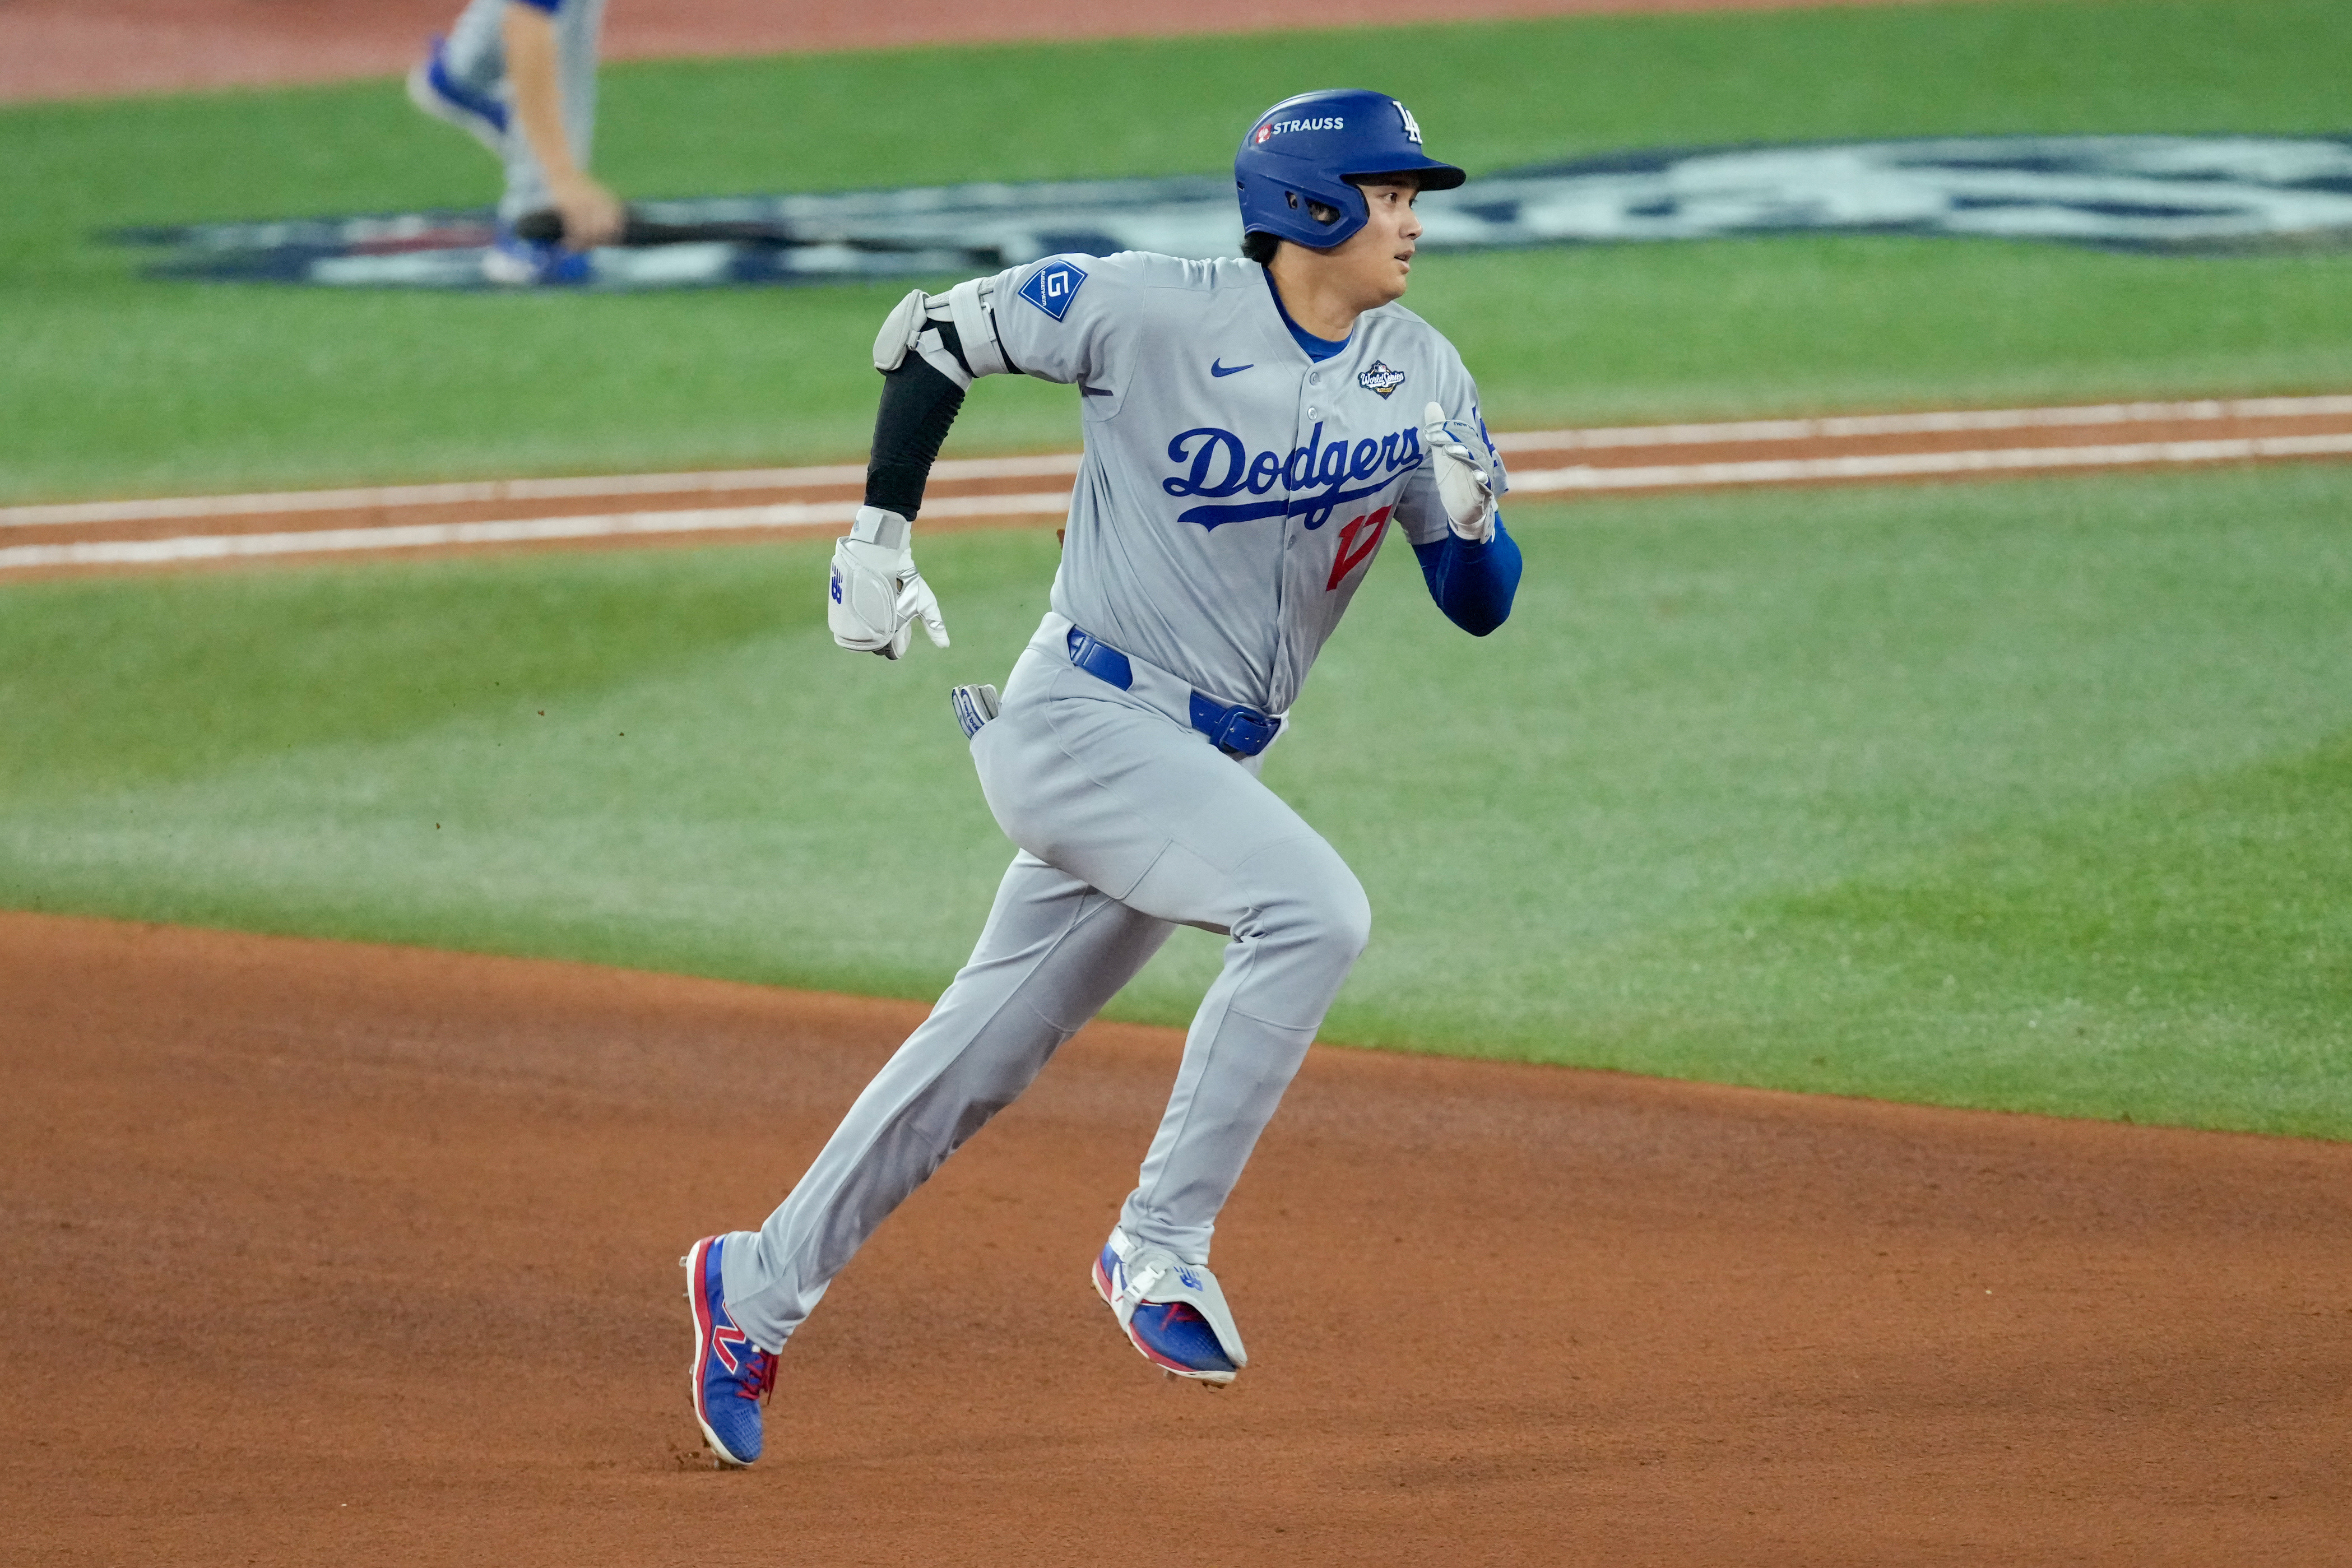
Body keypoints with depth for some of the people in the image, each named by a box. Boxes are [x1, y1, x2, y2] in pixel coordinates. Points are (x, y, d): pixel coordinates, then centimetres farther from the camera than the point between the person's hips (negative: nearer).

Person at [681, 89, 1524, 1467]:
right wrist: (880, 533, -4)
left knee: (987, 1056, 13)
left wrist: (1470, 516, -17)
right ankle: (1161, 1245, -19)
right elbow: (932, 335, 0)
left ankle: (759, 1288, 27)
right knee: (1314, 910, -27)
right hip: (1083, 722, -6)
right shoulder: (1152, 312, -12)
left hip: (1209, 767, 6)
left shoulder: (1423, 375, 3)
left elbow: (1482, 606, 5)